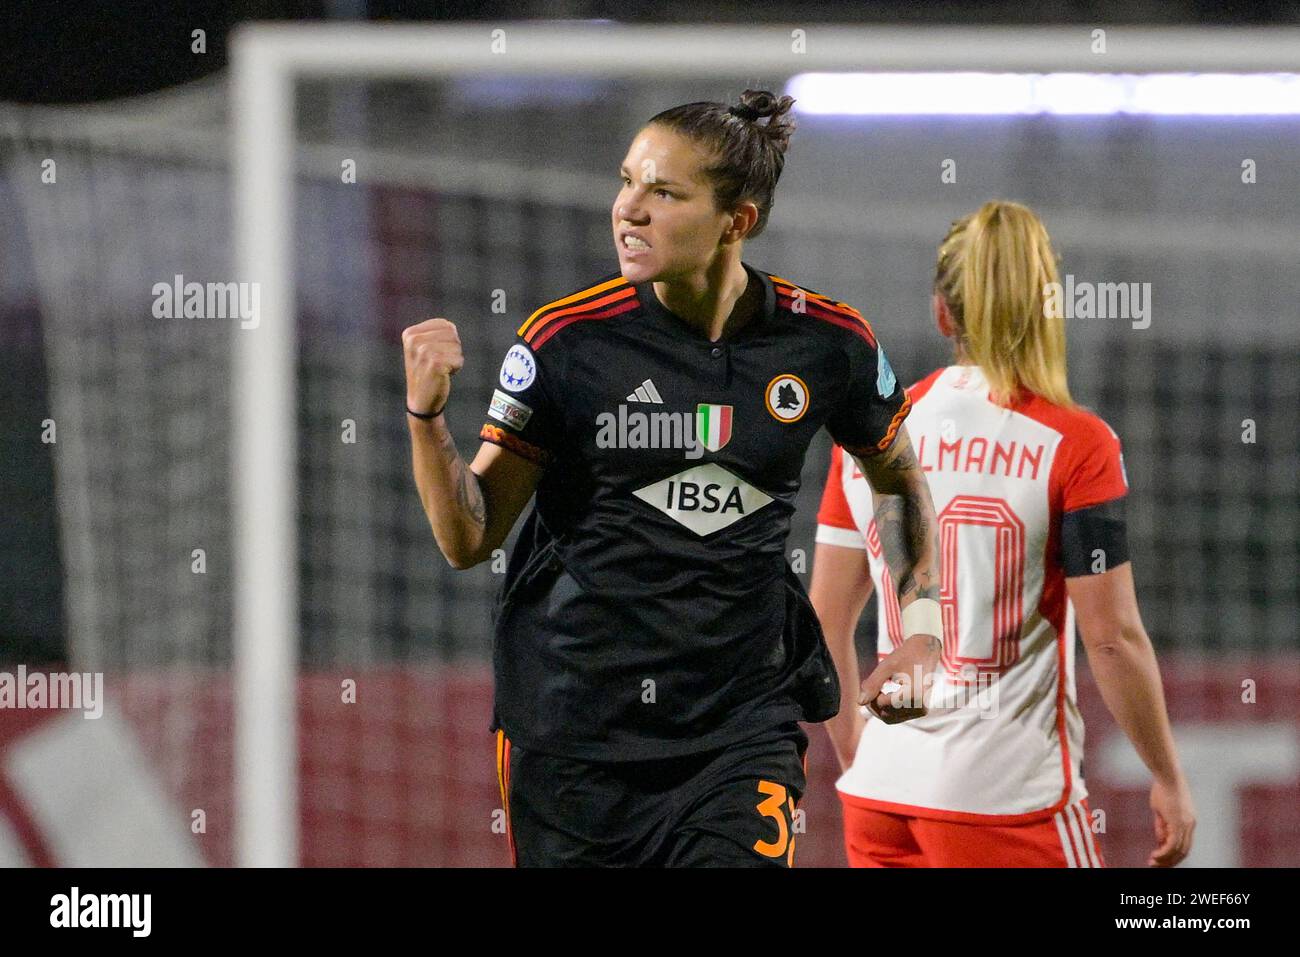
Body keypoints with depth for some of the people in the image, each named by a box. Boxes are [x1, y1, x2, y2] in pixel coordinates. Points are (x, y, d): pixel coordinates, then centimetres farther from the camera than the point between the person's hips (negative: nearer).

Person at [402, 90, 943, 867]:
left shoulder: (828, 344, -2)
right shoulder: (567, 339, -7)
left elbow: (902, 480, 18)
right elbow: (469, 539, -4)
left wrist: (923, 626, 9)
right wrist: (428, 411, -18)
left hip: (742, 724, 0)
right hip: (571, 731, 0)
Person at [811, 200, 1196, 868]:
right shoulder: (1075, 445, -8)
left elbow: (824, 619, 10)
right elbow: (1113, 638, -9)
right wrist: (1168, 779, 2)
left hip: (880, 792, 5)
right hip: (1011, 799, -5)